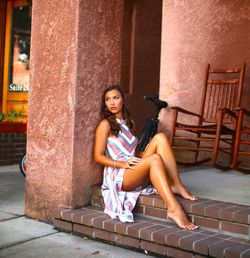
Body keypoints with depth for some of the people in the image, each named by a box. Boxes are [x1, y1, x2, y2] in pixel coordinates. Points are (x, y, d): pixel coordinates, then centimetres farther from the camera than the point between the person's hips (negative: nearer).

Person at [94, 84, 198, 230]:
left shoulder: (129, 122, 19)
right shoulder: (105, 124, -1)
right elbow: (98, 156, -7)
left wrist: (146, 153, 3)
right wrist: (122, 164, -21)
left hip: (134, 172, 6)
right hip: (118, 177, -6)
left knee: (160, 138, -14)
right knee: (155, 159, -33)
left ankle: (176, 186, -22)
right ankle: (174, 209, -43)